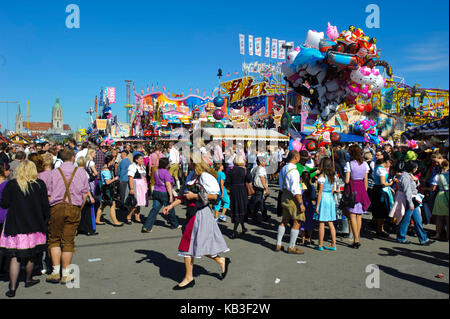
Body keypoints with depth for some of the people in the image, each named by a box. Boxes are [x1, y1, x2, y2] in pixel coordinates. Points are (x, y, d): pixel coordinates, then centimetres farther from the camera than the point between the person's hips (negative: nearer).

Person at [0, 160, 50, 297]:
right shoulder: (40, 184, -5)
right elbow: (45, 205, -3)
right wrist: (45, 220, 11)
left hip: (15, 226, -1)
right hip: (34, 225, 1)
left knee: (15, 257, 4)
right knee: (31, 255, 17)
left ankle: (12, 288, 2)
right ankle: (28, 280, 34)